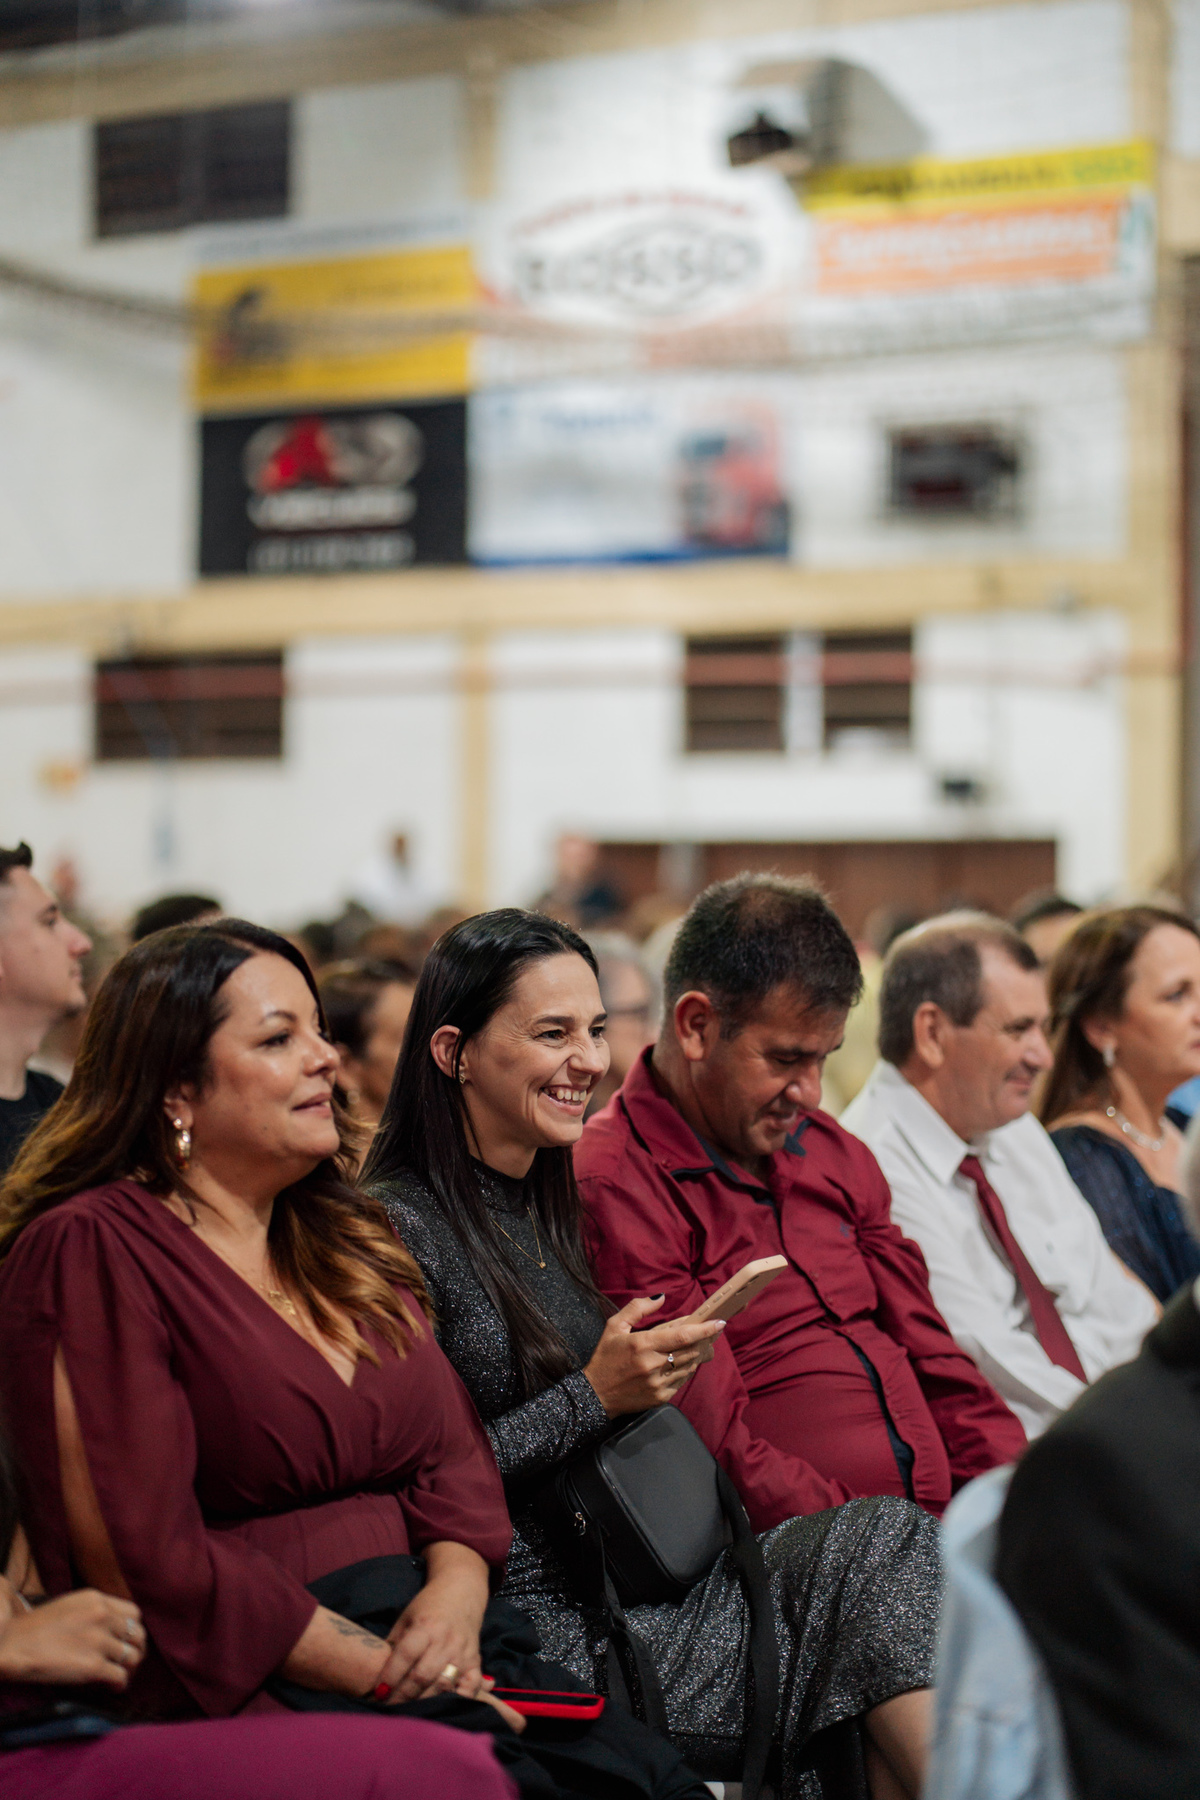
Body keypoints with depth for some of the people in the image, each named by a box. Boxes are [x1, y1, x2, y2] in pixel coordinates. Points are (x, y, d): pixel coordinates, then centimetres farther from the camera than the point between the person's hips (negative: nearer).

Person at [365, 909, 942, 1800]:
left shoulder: (552, 1207, 17)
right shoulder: (399, 1229, -10)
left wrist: (656, 1369, 5)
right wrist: (593, 1398, -15)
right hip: (542, 1633, -8)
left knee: (880, 1543, -15)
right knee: (879, 1546, -17)